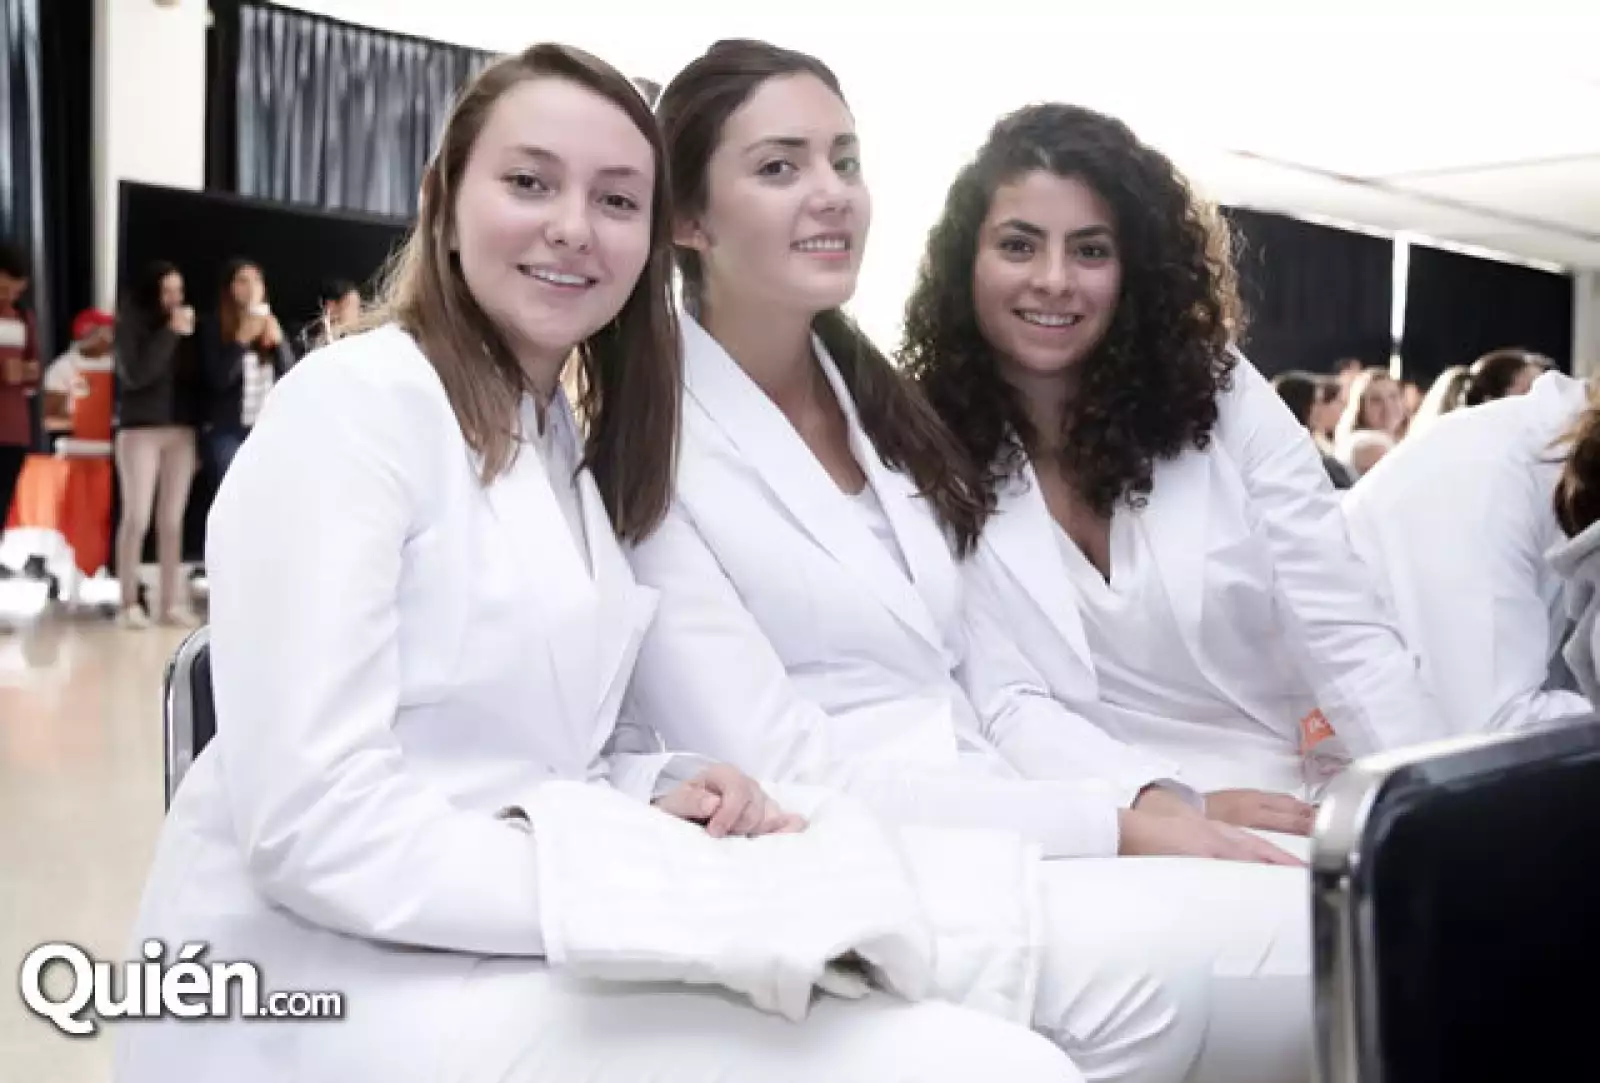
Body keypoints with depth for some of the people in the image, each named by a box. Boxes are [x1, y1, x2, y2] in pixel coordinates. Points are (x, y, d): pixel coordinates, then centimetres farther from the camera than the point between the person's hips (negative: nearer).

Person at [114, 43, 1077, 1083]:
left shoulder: (567, 436, 16)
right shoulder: (354, 406, -11)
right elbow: (316, 824, -19)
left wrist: (663, 796, -4)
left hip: (505, 953, 8)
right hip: (340, 984, -7)